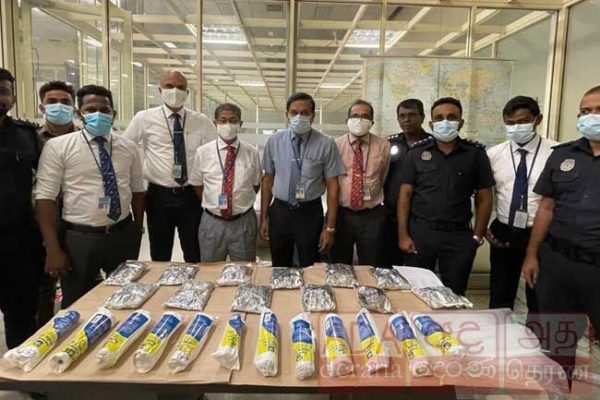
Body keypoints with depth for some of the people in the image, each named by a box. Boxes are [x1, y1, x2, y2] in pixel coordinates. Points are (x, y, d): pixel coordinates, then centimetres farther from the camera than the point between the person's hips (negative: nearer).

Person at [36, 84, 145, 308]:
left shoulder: (128, 147, 4)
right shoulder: (58, 146, -6)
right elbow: (45, 198, -9)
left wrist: (137, 232, 8)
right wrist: (53, 250, -13)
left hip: (123, 236, 3)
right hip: (79, 238, -3)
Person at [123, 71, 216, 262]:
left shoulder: (201, 121, 1)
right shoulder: (144, 118, -2)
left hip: (192, 196, 1)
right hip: (159, 196, 0)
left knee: (196, 257, 12)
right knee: (160, 258, 14)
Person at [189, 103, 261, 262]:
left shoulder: (251, 153, -2)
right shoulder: (203, 152, -2)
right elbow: (197, 185, 7)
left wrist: (241, 203, 6)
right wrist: (213, 204, 5)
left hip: (244, 222, 0)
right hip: (212, 222, 0)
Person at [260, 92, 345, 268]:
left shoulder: (325, 144, -9)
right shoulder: (274, 141, -1)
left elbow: (332, 185, -7)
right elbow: (268, 180, 4)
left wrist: (330, 227, -8)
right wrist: (264, 218, 5)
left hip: (310, 213, -2)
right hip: (279, 212, 2)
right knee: (279, 270, 17)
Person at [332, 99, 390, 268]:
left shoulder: (383, 146, -1)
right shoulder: (336, 145, -1)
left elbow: (383, 178, 10)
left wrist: (373, 194, 12)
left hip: (372, 216, 0)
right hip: (341, 214, 1)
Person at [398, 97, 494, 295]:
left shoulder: (475, 153, 1)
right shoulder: (417, 152, 2)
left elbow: (484, 198, 4)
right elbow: (405, 195, 1)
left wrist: (477, 236, -1)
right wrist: (403, 235, -5)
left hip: (459, 236, 0)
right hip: (420, 232, 0)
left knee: (454, 294, 11)